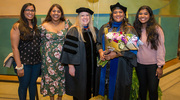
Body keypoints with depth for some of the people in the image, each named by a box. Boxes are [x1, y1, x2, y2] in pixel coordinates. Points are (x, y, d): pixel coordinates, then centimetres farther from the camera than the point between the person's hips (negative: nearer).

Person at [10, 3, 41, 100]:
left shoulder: (35, 26, 9)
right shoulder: (17, 26, -9)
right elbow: (14, 47, -13)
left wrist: (40, 59, 6)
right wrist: (19, 66, -17)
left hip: (37, 61, 5)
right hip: (24, 62, -5)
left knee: (33, 83, 17)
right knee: (24, 85, 8)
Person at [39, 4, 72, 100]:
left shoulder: (66, 23, 0)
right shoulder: (44, 26, -2)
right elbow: (42, 42, 7)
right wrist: (44, 56, 5)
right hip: (49, 58, -1)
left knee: (62, 77, 10)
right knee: (50, 77, 8)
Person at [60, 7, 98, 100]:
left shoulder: (94, 30, 7)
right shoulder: (74, 31, -11)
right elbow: (69, 49, -15)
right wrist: (70, 66, -19)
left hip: (91, 66, 6)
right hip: (78, 66, -5)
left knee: (88, 89, 16)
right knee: (79, 91, 6)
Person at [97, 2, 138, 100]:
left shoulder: (130, 29, -1)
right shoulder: (105, 28, 10)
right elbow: (99, 42, 13)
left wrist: (116, 54, -17)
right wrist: (101, 52, -9)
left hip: (121, 66, -3)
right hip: (105, 65, 3)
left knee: (119, 90, 5)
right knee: (105, 86, 10)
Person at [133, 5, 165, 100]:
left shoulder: (156, 29, -9)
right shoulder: (136, 29, 3)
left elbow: (160, 48, -10)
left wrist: (160, 66, -11)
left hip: (153, 65, -3)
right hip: (139, 64, 3)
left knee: (153, 89, 1)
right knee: (142, 87, 16)